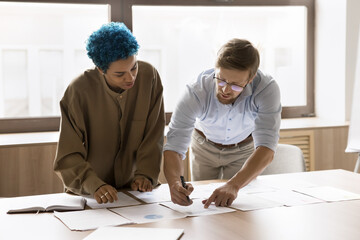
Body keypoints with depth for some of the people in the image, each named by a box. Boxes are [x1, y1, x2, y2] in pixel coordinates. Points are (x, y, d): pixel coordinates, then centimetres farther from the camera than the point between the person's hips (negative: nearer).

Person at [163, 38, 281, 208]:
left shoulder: (267, 89, -38)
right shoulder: (196, 92, -37)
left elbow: (266, 149, -43)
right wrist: (175, 183, -58)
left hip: (244, 149, 0)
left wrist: (233, 185, -58)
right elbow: (174, 145, -37)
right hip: (205, 147, 0)